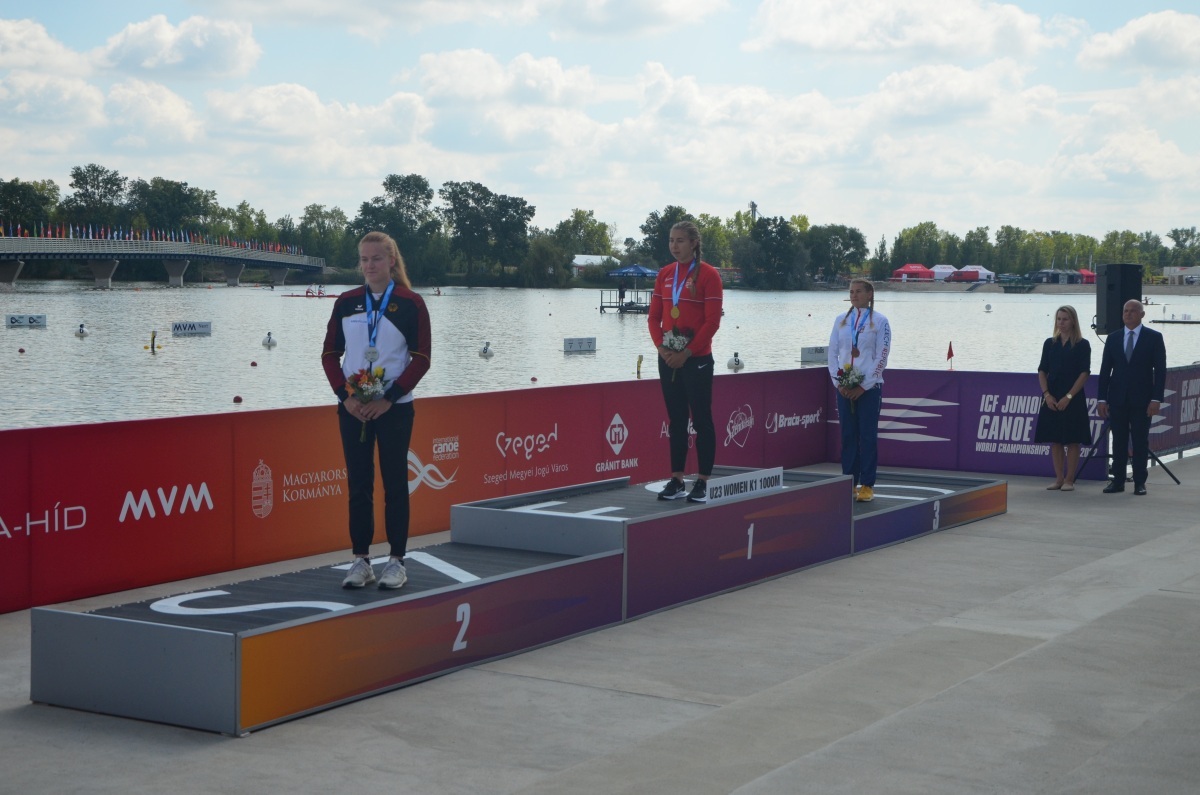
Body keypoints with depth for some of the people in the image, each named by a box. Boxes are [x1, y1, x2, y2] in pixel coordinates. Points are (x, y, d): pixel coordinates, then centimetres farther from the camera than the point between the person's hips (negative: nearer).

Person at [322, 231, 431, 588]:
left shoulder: (411, 304, -4)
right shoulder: (346, 303, 6)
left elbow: (421, 359, -6)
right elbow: (330, 354, 7)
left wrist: (388, 399, -14)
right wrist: (346, 395, -7)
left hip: (394, 408, -3)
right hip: (352, 408, 3)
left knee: (394, 484, 2)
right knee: (358, 485, 5)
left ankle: (396, 561, 8)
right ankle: (361, 560, 12)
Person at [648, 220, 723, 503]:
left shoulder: (708, 274, -7)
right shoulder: (664, 274, 10)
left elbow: (712, 321, -12)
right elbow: (654, 315, 11)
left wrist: (687, 352, -14)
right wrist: (661, 347, -5)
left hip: (696, 358, -6)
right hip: (668, 359, 6)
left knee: (701, 419, -1)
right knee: (675, 419, 9)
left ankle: (702, 482, 3)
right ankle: (676, 480, 14)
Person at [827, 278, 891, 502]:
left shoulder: (879, 322, -1)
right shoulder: (841, 320, 10)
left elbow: (881, 357, -6)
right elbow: (832, 353, 8)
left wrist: (863, 386, -11)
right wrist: (838, 382, -3)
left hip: (869, 388, -4)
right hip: (844, 388, 4)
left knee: (867, 435, -1)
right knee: (848, 435, 5)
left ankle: (867, 485, 3)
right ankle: (849, 482, 11)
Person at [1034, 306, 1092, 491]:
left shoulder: (1082, 345, -2)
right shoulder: (1050, 344, 9)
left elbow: (1084, 373, -7)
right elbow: (1042, 371, 7)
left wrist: (1068, 397, -14)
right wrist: (1047, 394, -7)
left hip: (1073, 398, -4)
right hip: (1051, 399, 4)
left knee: (1072, 441, 0)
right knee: (1055, 440, 6)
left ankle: (1069, 480, 4)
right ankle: (1059, 478, 12)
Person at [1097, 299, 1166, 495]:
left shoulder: (1154, 338, 1)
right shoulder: (1113, 339, 9)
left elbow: (1160, 370, -3)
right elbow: (1105, 370, 8)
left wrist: (1156, 399, -11)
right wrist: (1102, 398, 1)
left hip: (1142, 399, -3)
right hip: (1117, 398, 3)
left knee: (1141, 441, 0)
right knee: (1118, 441, 5)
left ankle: (1140, 482, 5)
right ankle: (1118, 480, 10)